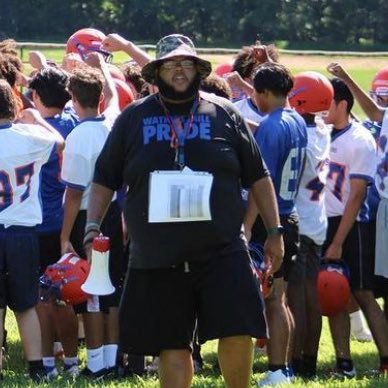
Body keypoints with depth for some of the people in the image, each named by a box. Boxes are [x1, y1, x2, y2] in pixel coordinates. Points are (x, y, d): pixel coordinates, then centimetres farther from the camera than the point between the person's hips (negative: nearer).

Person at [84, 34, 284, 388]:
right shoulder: (133, 119, 8)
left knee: (237, 333, -11)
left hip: (221, 251, -1)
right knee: (172, 345, 5)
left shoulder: (224, 114, 6)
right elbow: (105, 179, 14)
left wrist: (274, 231, 9)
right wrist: (92, 226, 3)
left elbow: (258, 177, 11)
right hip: (157, 258, 1)